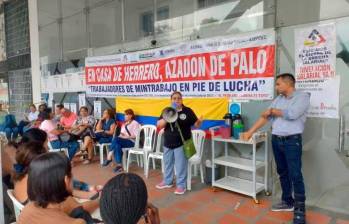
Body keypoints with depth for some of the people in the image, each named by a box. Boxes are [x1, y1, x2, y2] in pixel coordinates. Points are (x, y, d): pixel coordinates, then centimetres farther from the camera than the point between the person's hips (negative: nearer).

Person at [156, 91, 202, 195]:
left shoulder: (187, 111, -4)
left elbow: (195, 124, -3)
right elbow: (159, 125, -5)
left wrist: (199, 121, -26)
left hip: (181, 144, -4)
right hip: (168, 143, 4)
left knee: (180, 165, 2)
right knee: (167, 164, 19)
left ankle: (181, 185, 16)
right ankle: (167, 181, 37)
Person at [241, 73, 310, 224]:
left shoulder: (302, 96, -5)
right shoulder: (278, 99, 12)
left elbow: (291, 114, -21)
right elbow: (265, 117, 6)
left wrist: (273, 111, -5)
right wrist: (250, 132, -1)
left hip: (292, 141, -6)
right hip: (276, 140, 6)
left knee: (295, 175, -4)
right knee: (282, 172, 14)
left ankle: (300, 209, 7)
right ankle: (288, 202, 29)